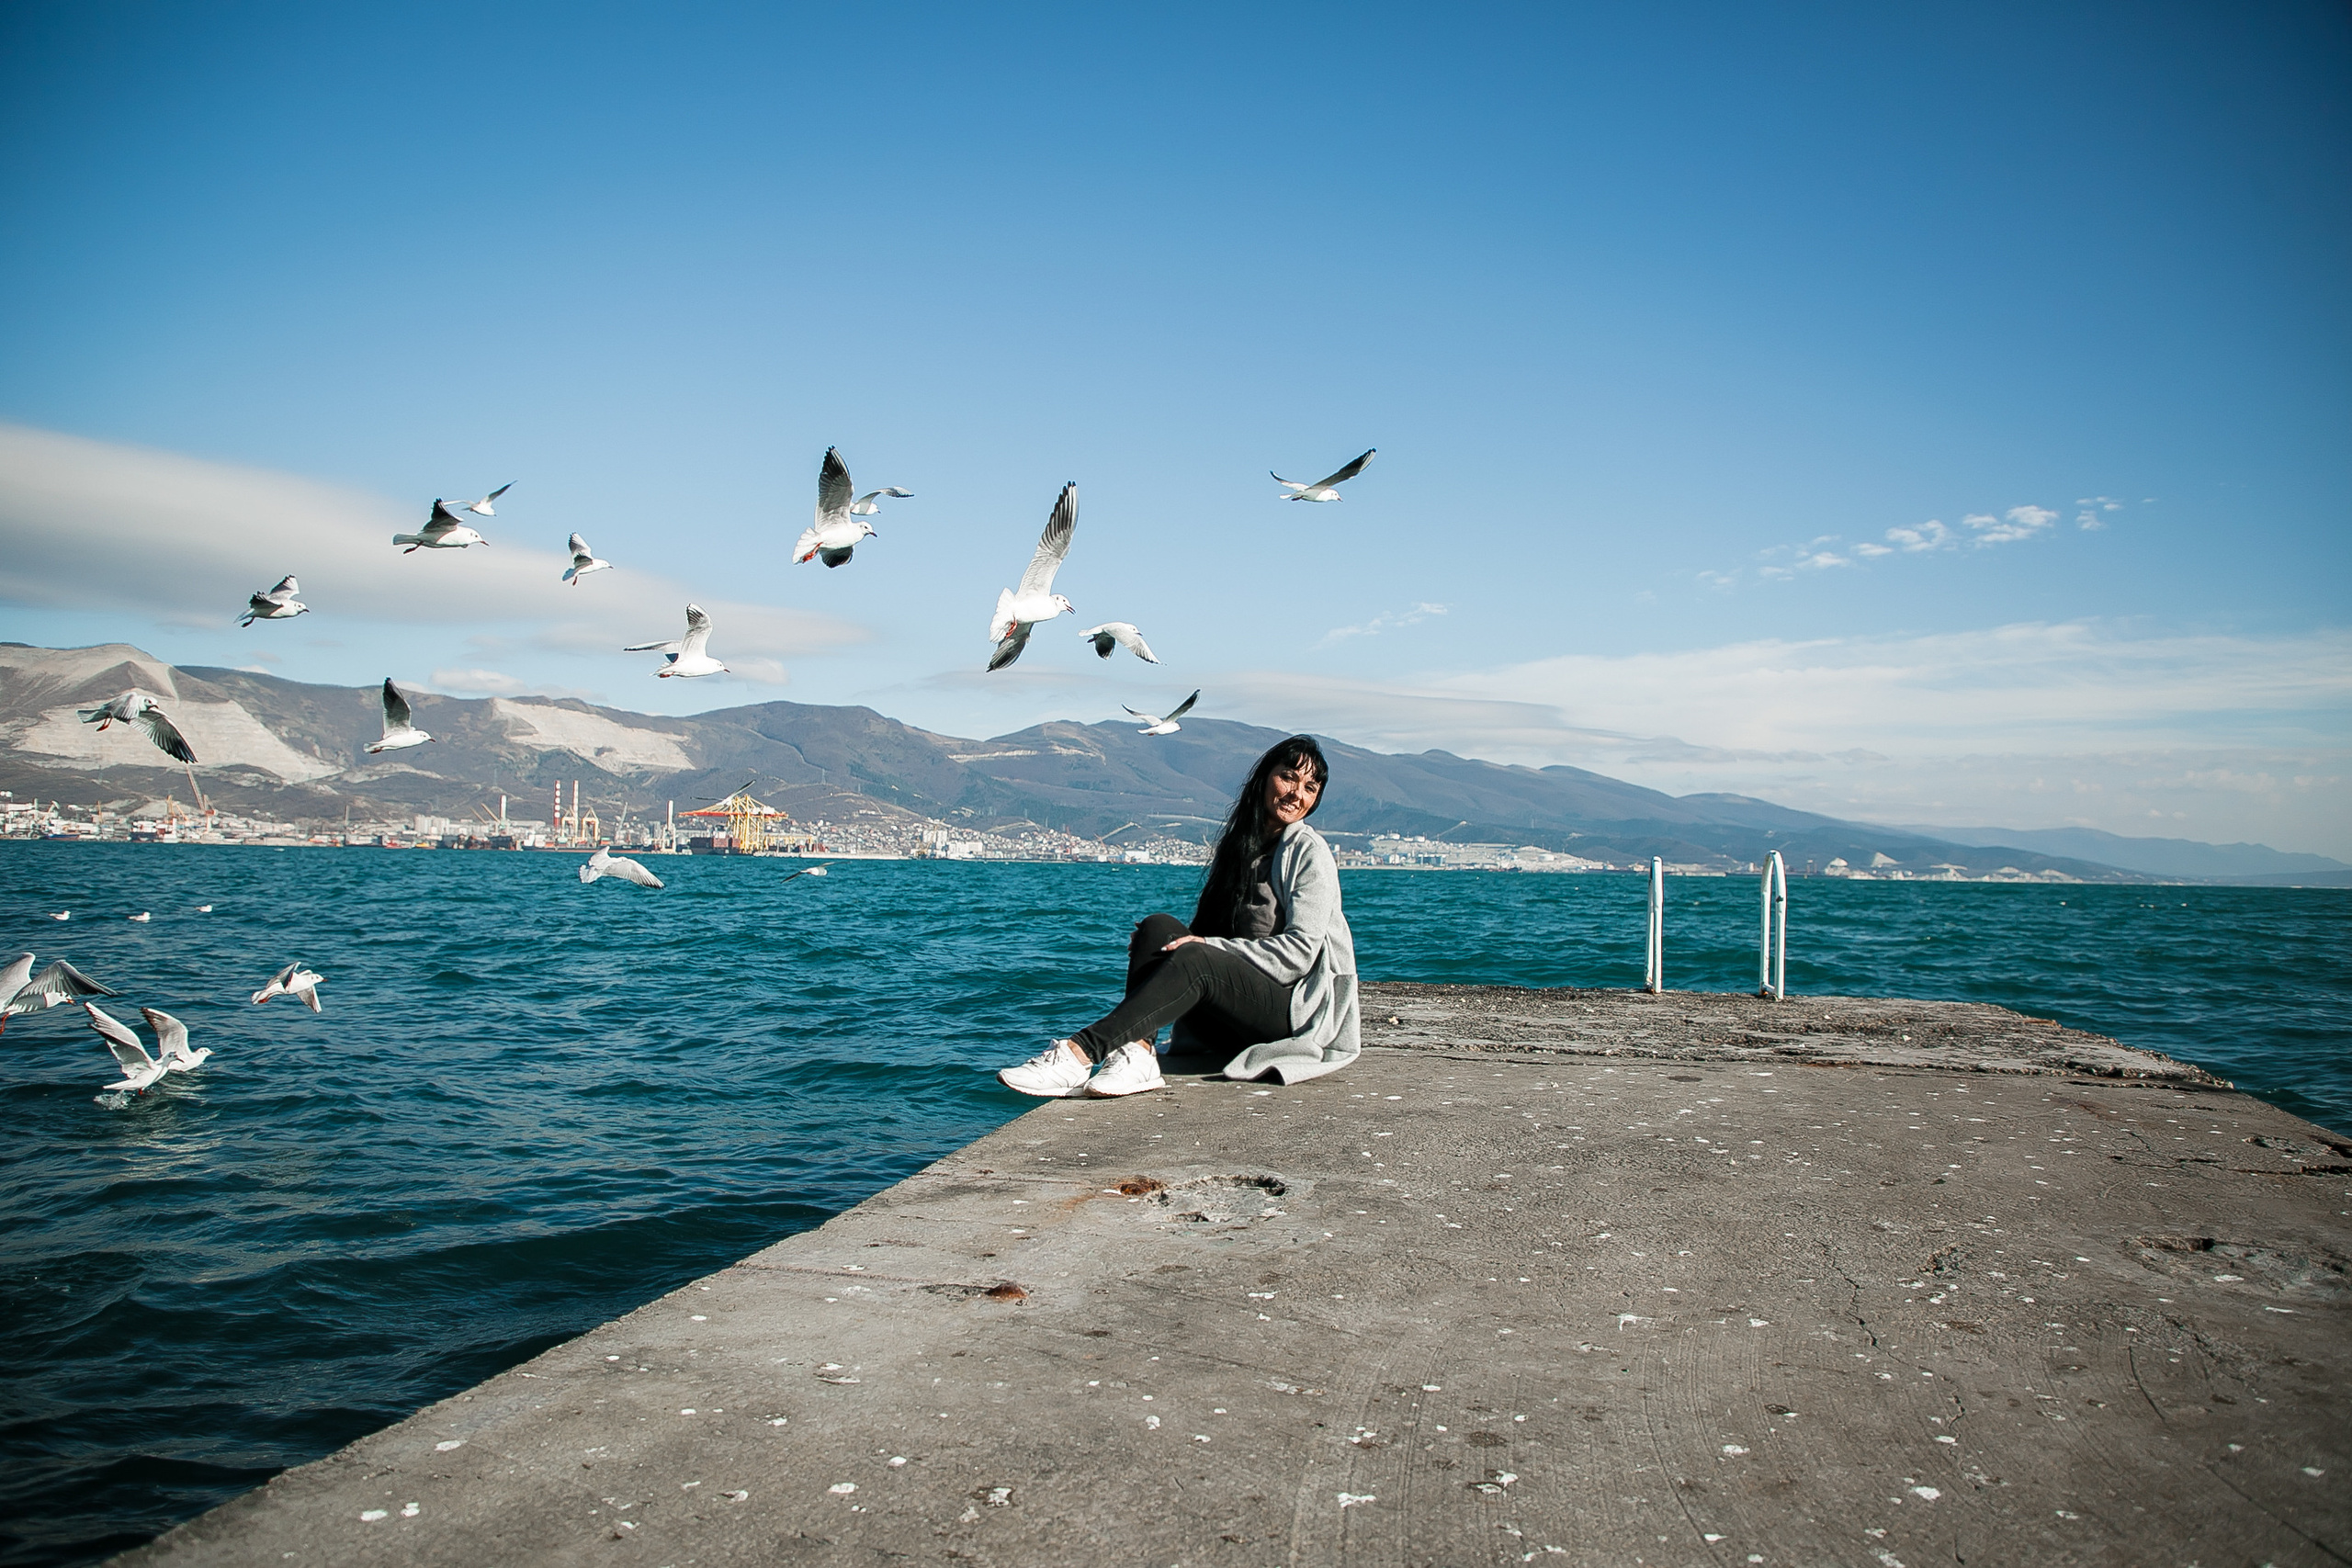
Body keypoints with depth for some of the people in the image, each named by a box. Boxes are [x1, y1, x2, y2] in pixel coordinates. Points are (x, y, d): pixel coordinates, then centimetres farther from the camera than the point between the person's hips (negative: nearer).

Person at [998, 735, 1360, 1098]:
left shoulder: (1308, 851, -4)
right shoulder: (1239, 844, 15)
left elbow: (1300, 950, -14)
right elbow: (1213, 932, 16)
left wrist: (1209, 946, -20)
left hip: (1300, 1010, -6)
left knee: (1193, 959, -32)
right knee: (1157, 926, -16)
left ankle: (1079, 1053, -43)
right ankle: (1137, 1055, -35)